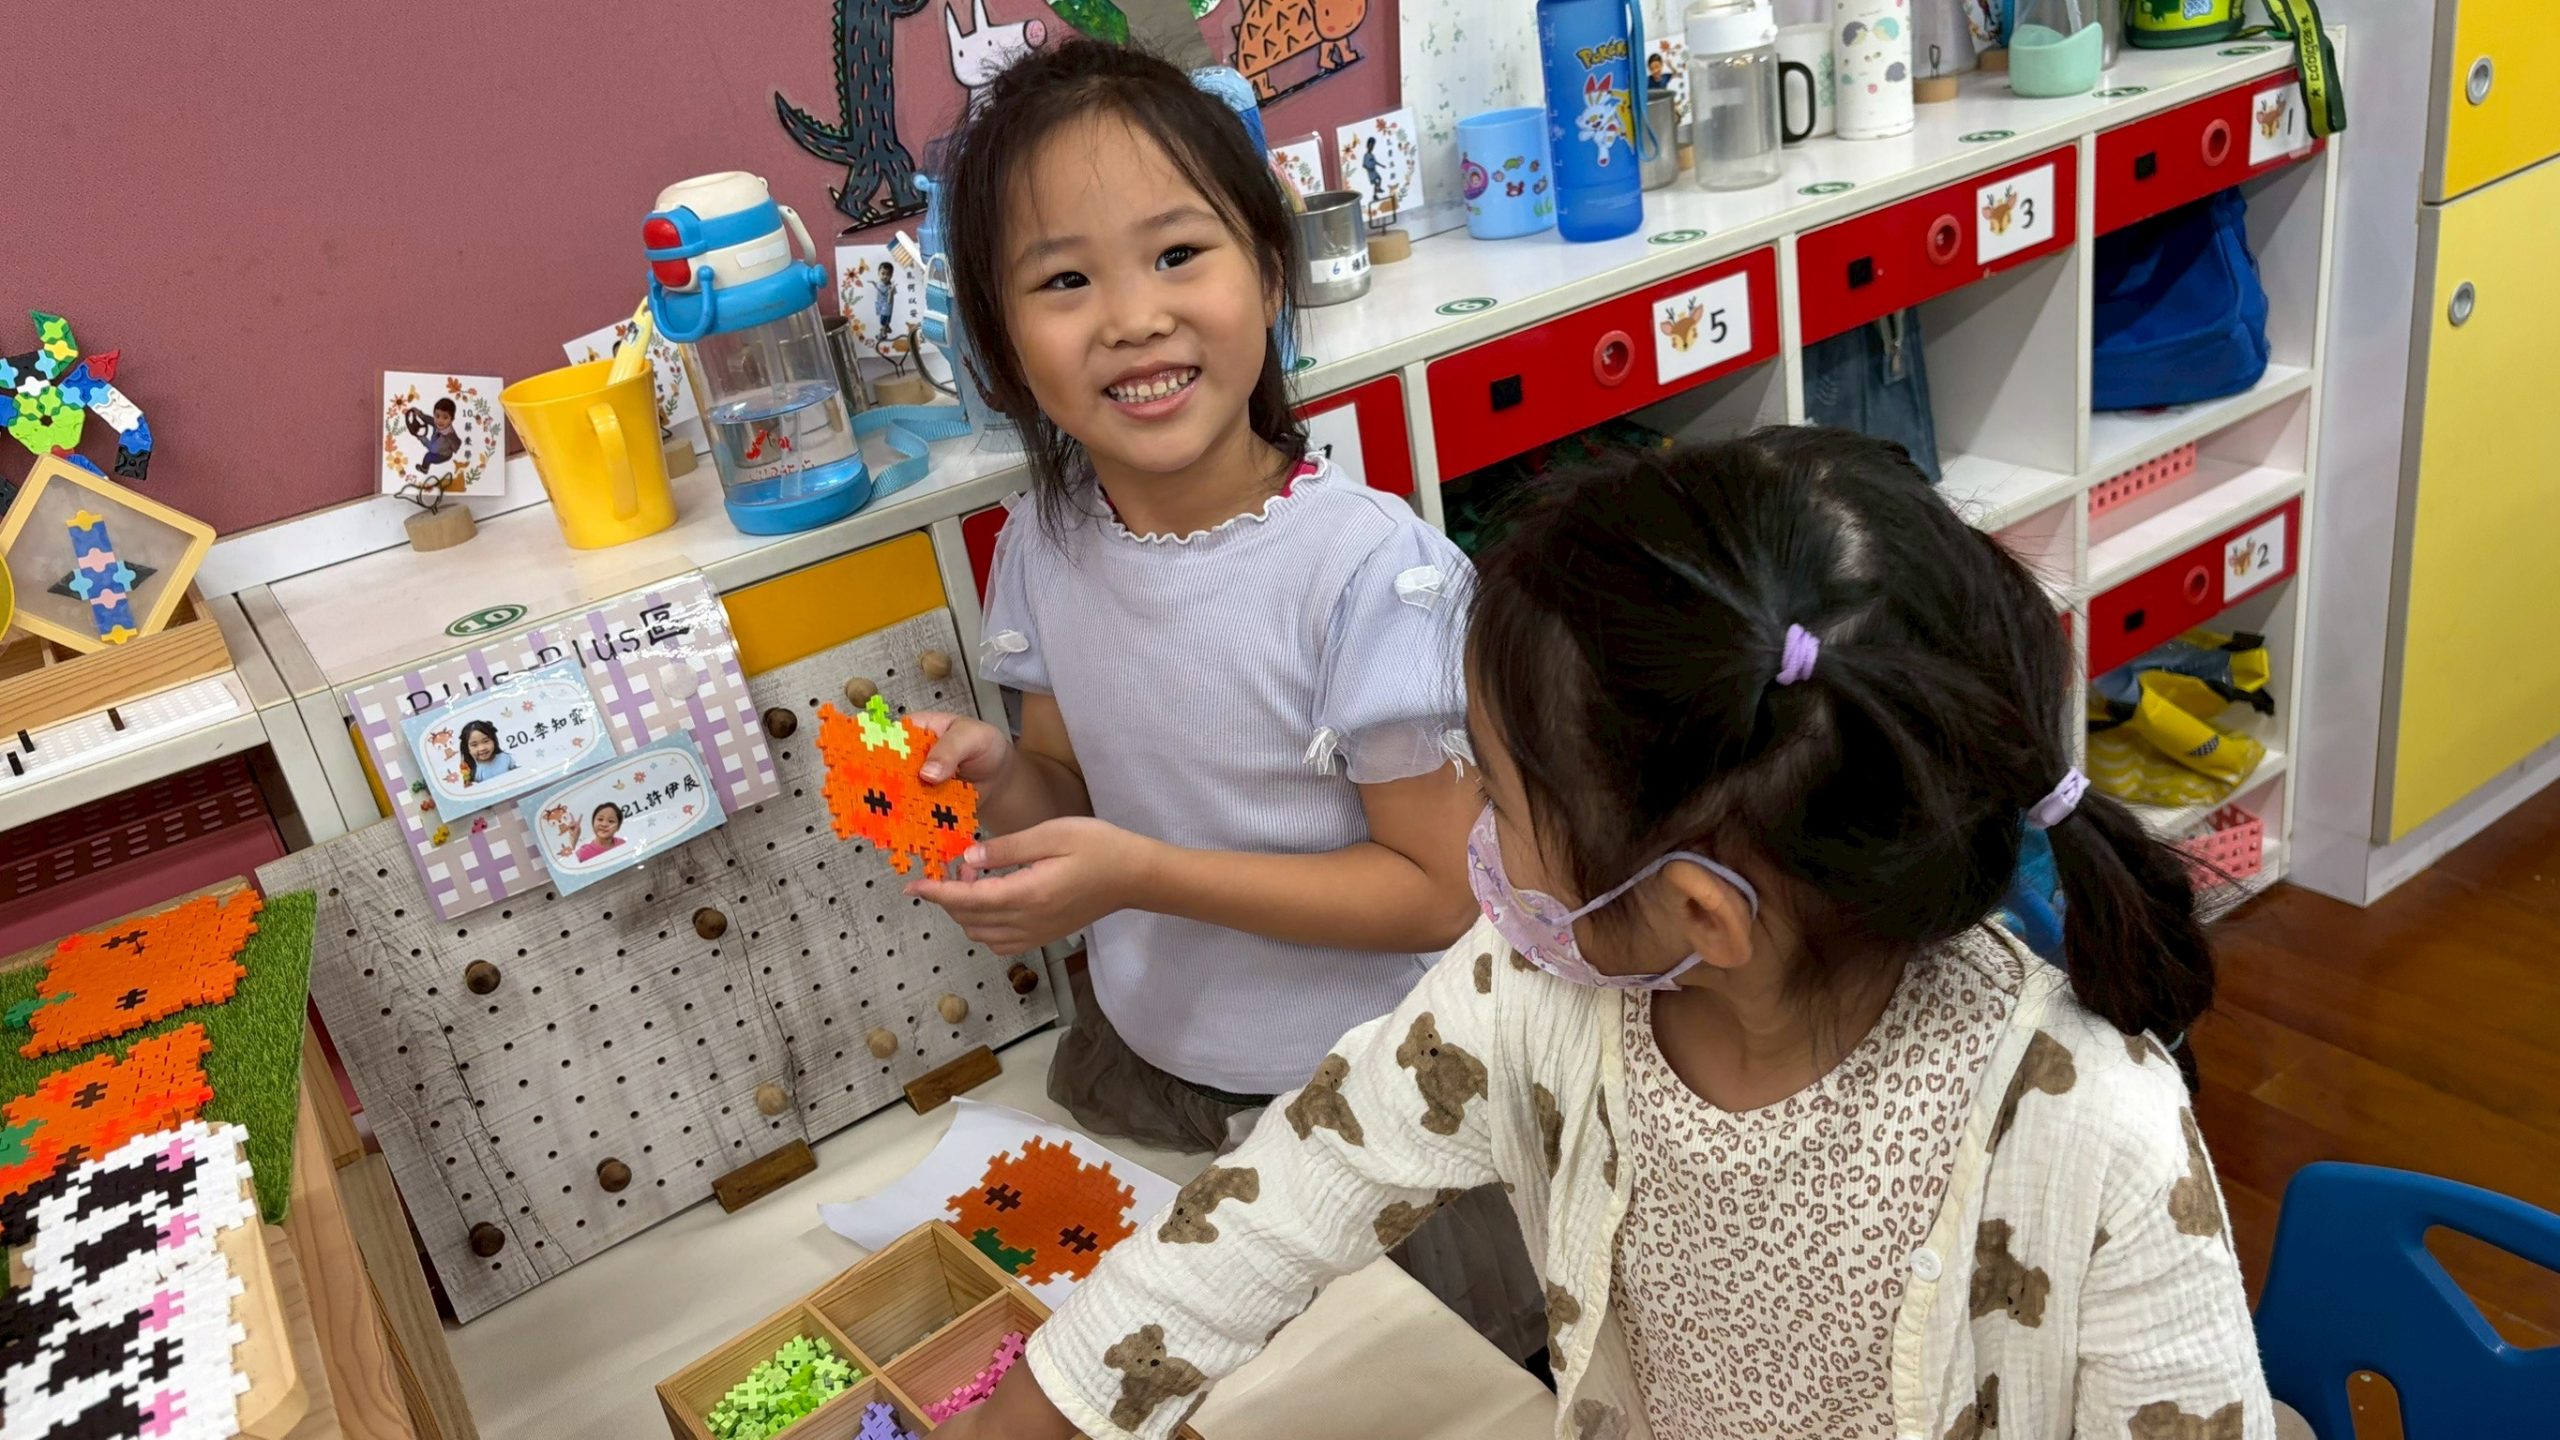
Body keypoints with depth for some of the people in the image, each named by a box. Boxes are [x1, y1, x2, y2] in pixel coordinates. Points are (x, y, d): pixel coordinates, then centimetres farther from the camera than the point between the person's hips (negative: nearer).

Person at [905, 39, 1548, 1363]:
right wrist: (1000, 780, -22)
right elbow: (1077, 805, 2)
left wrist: (1147, 876, -30)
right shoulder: (1042, 544, -9)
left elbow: (1442, 889, -21)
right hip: (1137, 1064, 5)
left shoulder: (1370, 569, -27)